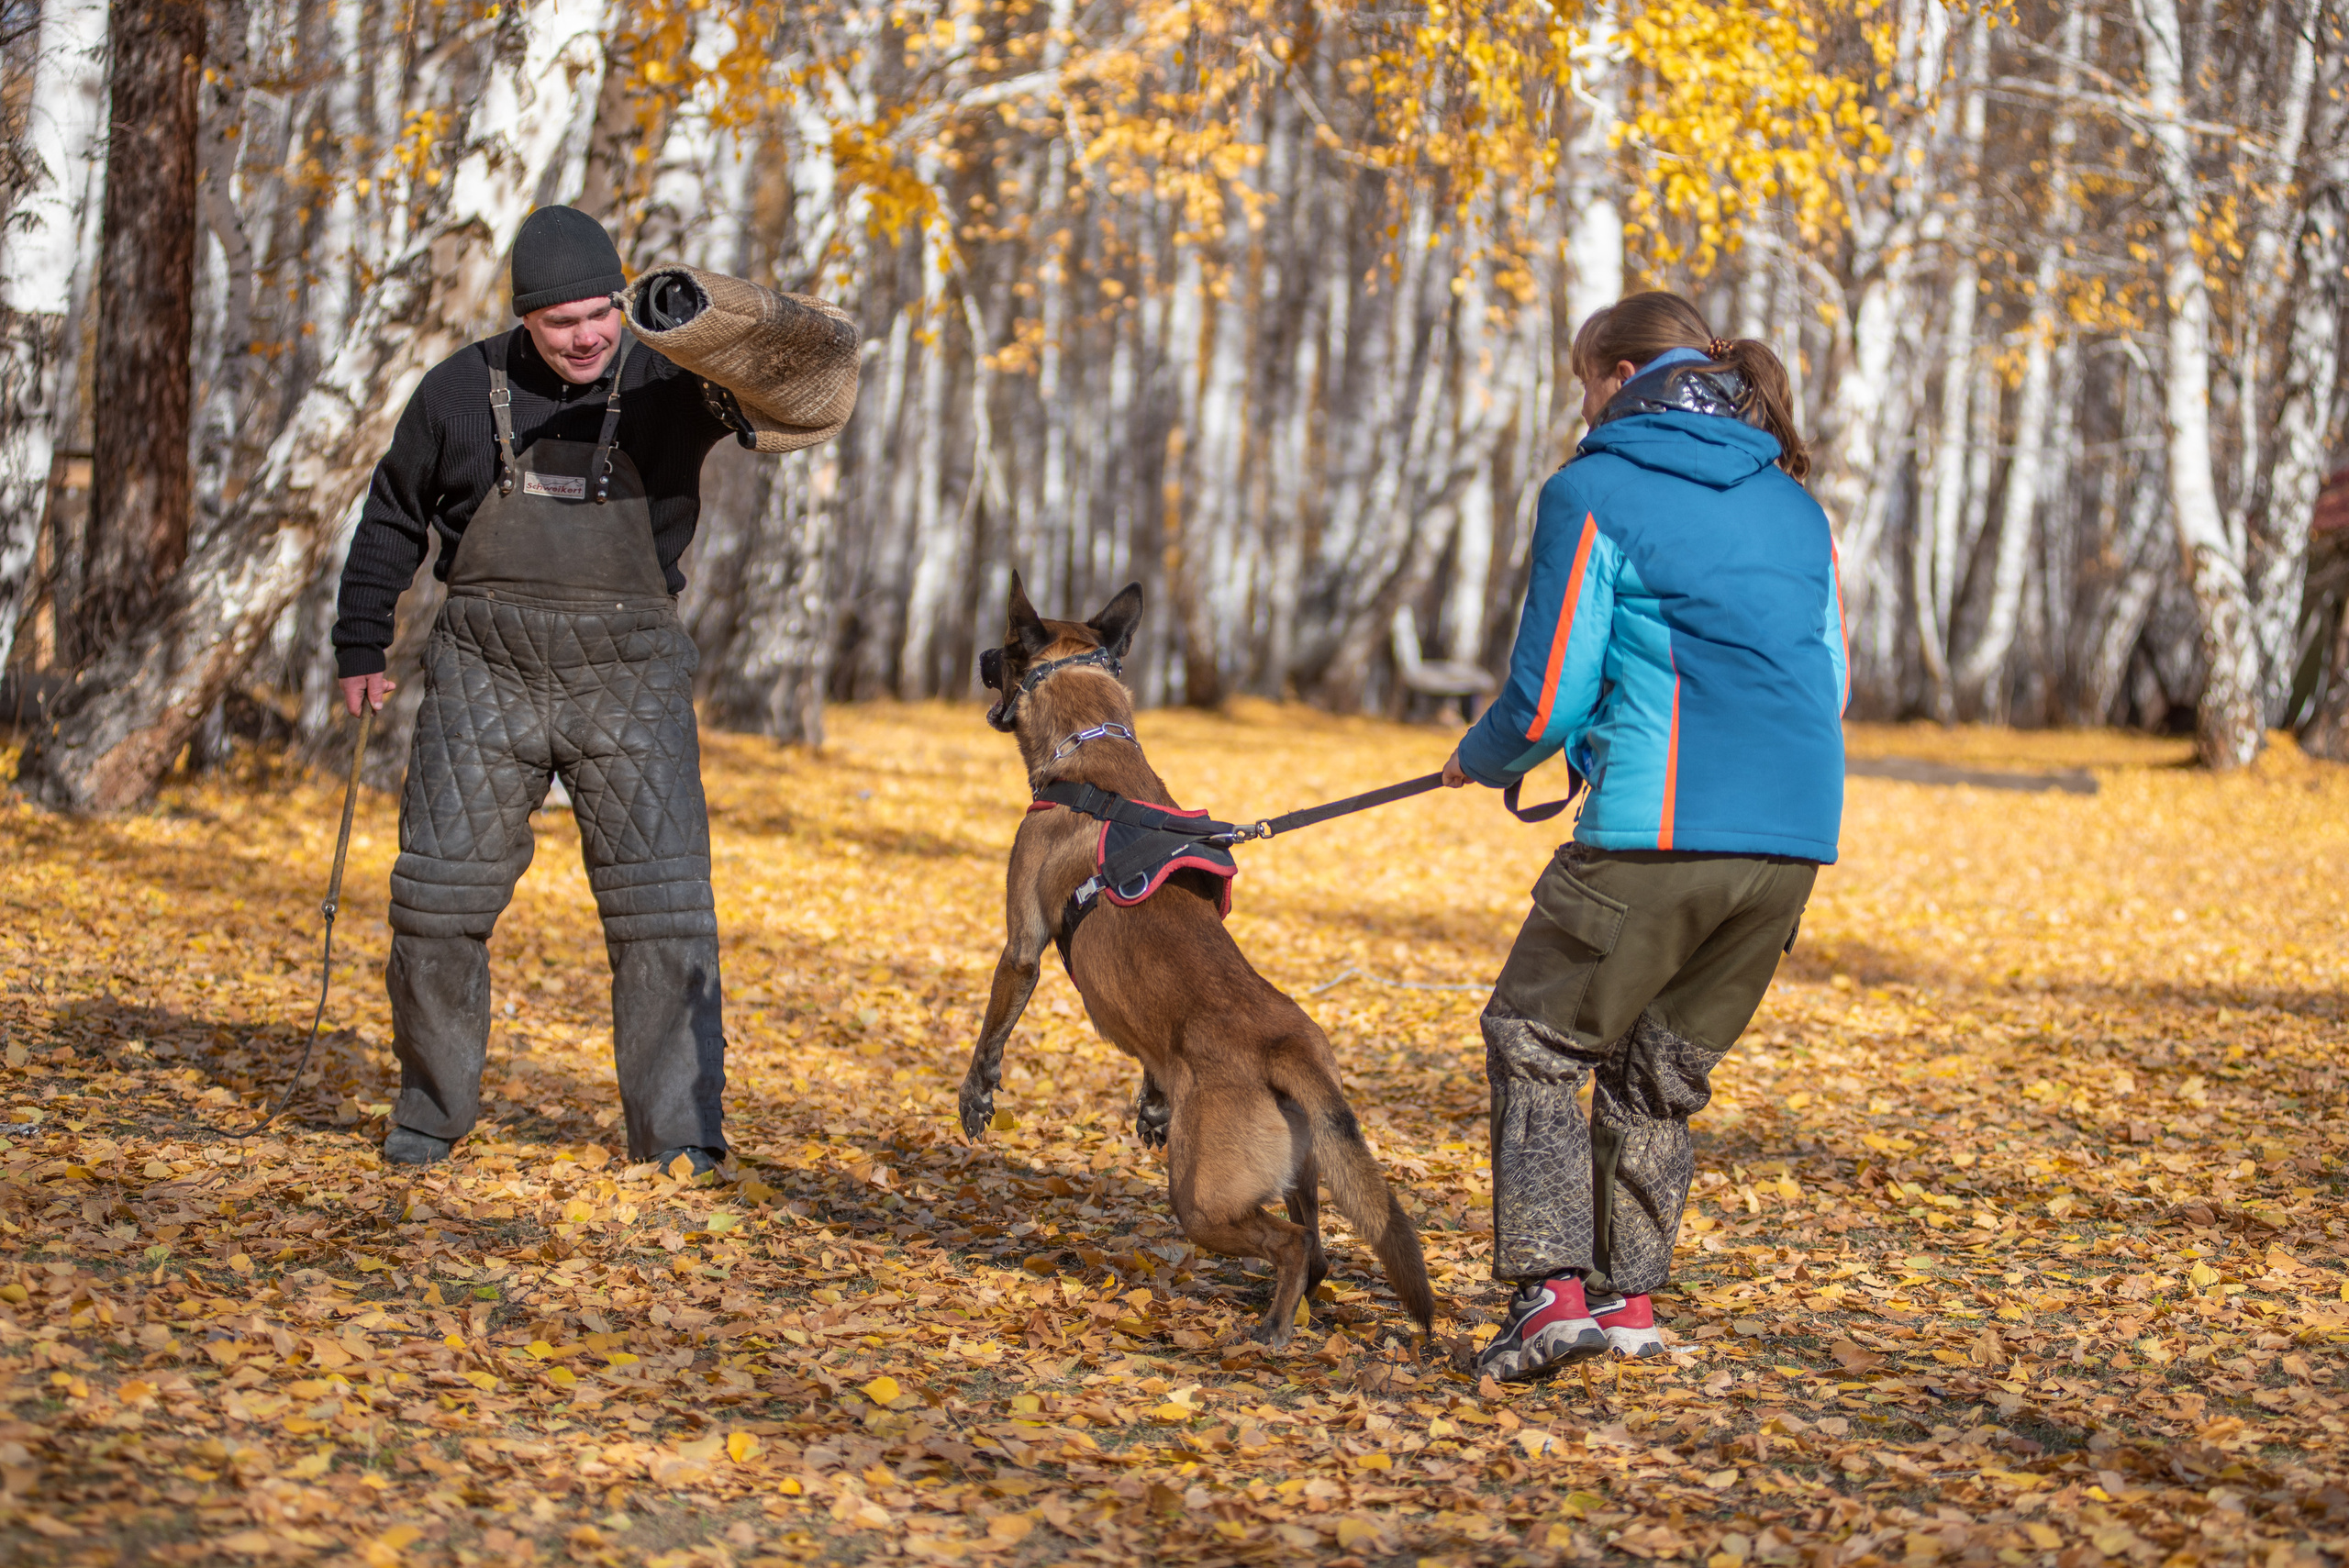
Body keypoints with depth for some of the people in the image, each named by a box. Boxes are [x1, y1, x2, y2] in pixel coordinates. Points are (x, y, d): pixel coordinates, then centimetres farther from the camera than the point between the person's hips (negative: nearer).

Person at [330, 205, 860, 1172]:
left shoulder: (671, 379, -5)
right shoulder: (461, 391, 1)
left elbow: (808, 372, -22)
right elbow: (394, 517, 16)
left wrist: (705, 316, -39)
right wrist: (360, 645, 18)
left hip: (629, 686, -1)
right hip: (484, 678, 2)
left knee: (662, 910, -7)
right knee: (439, 901, 5)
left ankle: (679, 1135, 0)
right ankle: (430, 1111, 23)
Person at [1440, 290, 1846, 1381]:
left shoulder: (1596, 491, -1)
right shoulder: (1792, 504, 18)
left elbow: (1547, 699, -5)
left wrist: (1480, 759, 17)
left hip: (1658, 837, -6)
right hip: (1794, 840, 6)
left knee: (1536, 1041, 7)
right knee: (1664, 1065, 20)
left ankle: (1554, 1288, -4)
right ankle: (1631, 1294, 21)